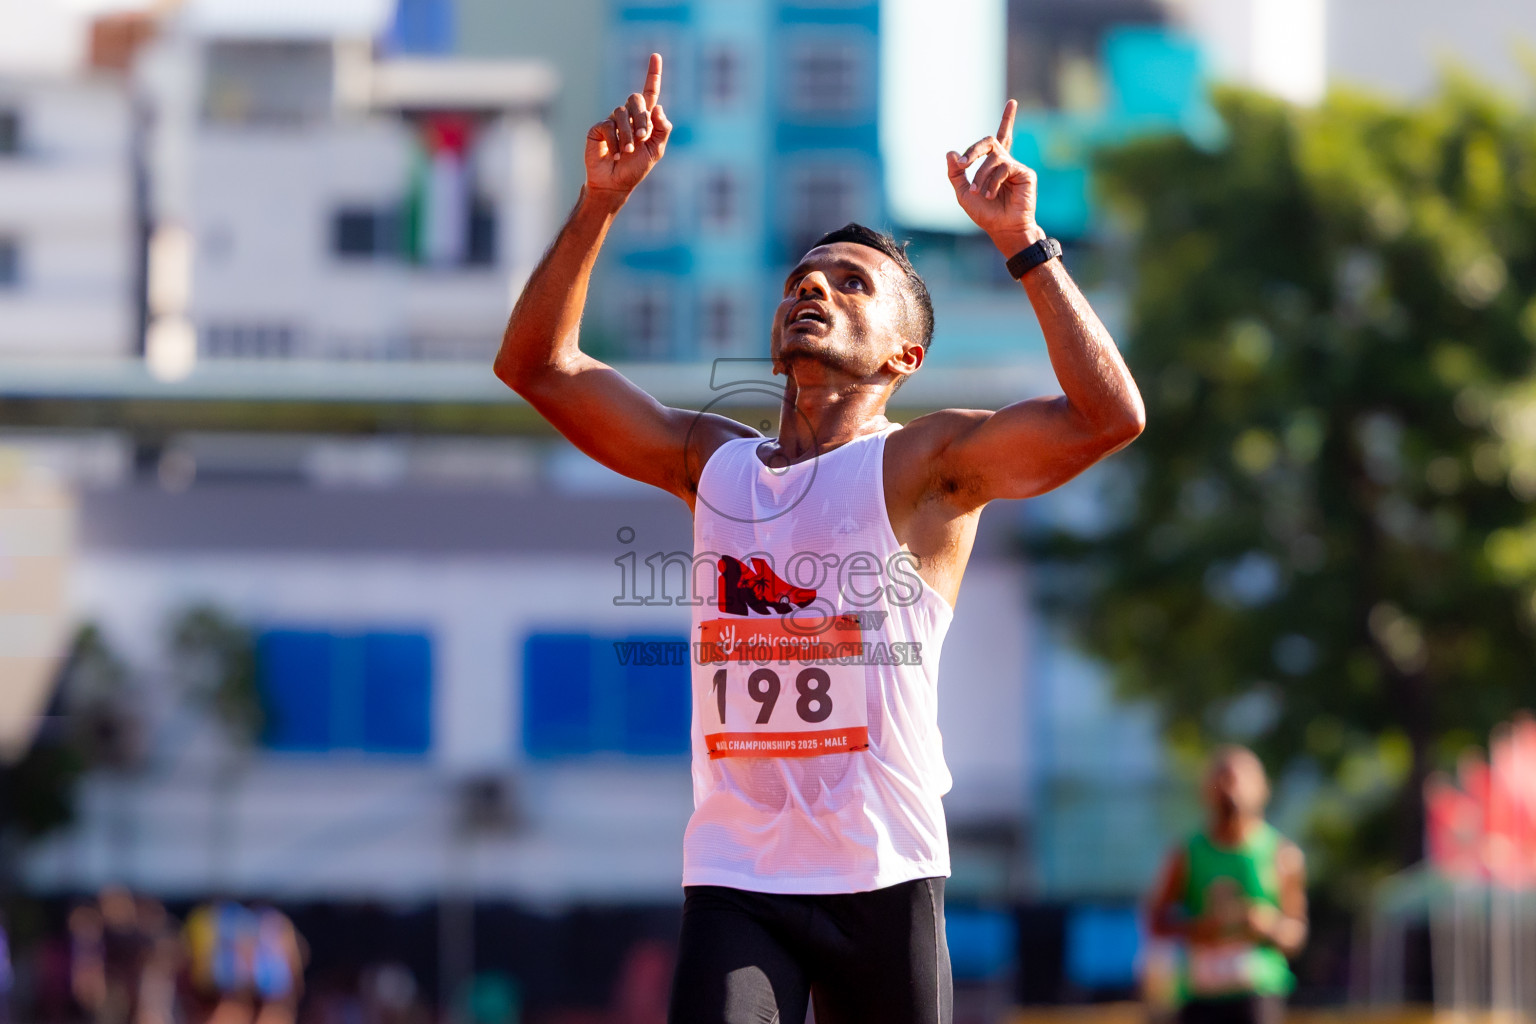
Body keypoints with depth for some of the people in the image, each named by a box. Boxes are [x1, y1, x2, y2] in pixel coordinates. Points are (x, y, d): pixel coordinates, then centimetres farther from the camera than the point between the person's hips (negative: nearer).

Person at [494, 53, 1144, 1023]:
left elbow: (1110, 417, -15)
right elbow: (538, 364, 12)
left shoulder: (925, 462, 0)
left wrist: (1024, 243, -16)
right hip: (735, 880, 2)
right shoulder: (713, 461, 14)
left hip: (886, 881, -2)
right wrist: (602, 201, 1)